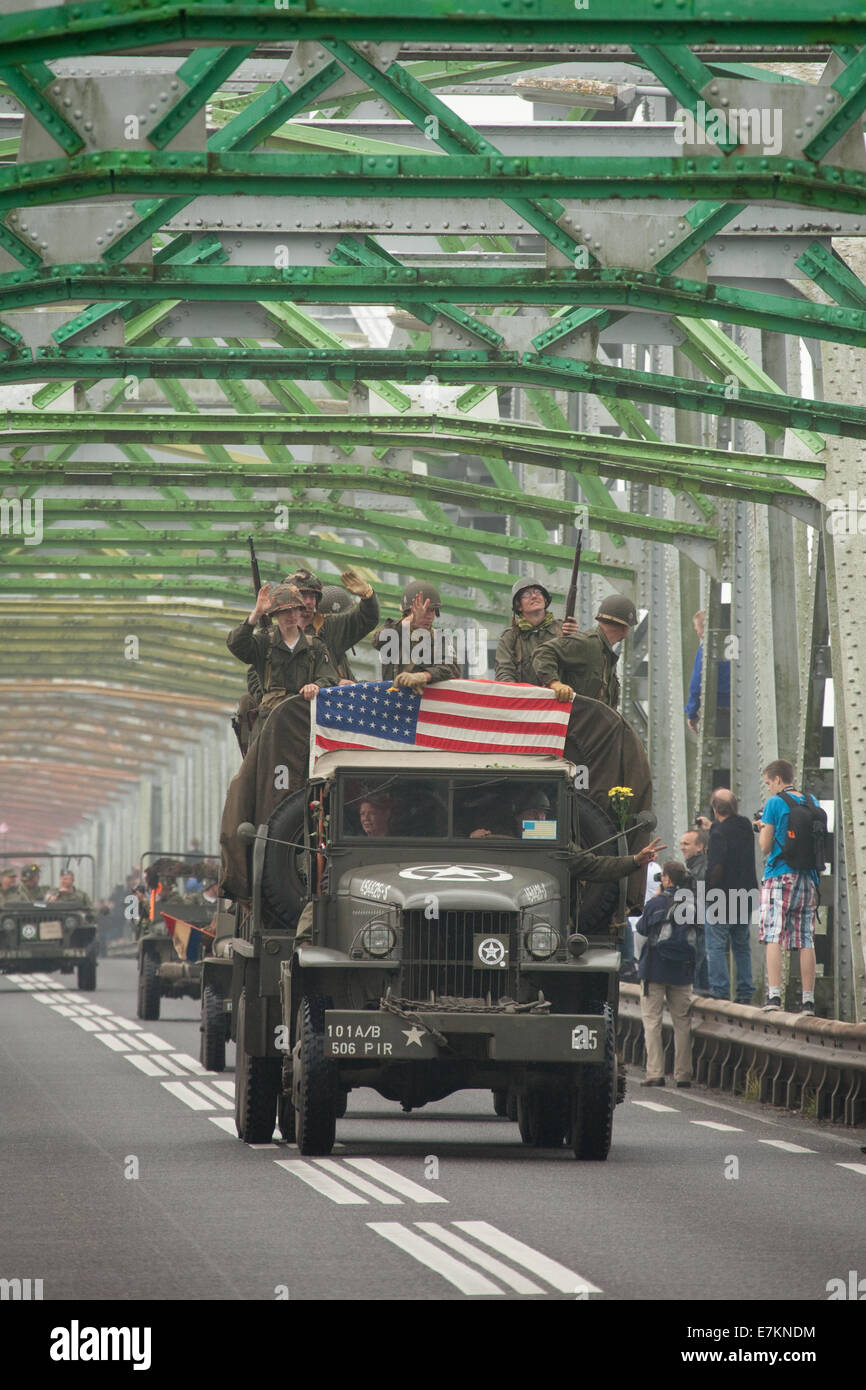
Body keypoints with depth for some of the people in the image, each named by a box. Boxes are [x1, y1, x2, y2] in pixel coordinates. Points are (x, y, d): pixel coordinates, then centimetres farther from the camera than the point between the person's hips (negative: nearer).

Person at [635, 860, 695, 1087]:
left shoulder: (656, 904, -12)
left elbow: (641, 928, 3)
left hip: (654, 970, -3)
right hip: (682, 971, 3)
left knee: (652, 1020, 2)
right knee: (682, 1021, 10)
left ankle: (655, 1073, -4)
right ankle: (683, 1074, 10)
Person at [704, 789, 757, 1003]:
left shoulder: (719, 833, -17)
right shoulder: (746, 826, 5)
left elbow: (716, 867, -23)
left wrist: (707, 889, -7)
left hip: (722, 897, -7)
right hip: (746, 896, 7)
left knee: (716, 946, -2)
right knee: (742, 946, 14)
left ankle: (720, 990, -7)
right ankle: (745, 992, 13)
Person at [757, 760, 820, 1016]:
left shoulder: (775, 804, -4)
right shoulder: (812, 803, 12)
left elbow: (765, 847, -4)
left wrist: (762, 827, 17)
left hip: (780, 876, -5)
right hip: (808, 877, 5)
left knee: (773, 936, -7)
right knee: (806, 940, 4)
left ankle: (774, 994, -18)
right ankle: (808, 999, 0)